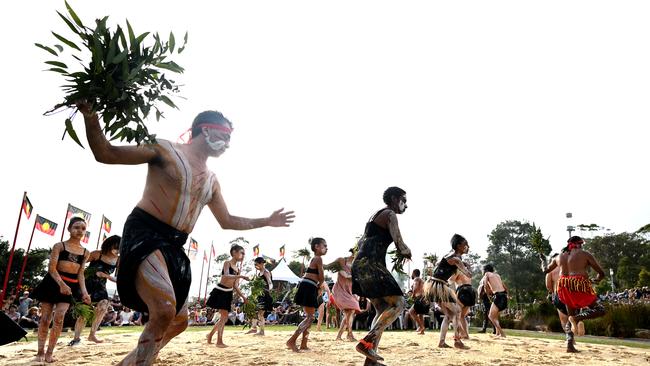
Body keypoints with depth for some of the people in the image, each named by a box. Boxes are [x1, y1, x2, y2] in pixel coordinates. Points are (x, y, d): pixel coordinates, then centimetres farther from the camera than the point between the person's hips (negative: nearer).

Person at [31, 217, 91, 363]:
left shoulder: (85, 252, 8)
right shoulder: (59, 246, -2)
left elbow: (80, 273, 6)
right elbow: (52, 268, -10)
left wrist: (84, 291, -8)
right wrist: (61, 284, -25)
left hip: (71, 286, 2)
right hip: (53, 283, -2)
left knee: (59, 317, -11)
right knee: (45, 318, 2)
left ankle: (49, 352, 0)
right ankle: (40, 352, 15)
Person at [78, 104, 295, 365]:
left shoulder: (211, 181, 17)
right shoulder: (166, 150, -2)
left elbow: (227, 221, 24)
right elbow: (105, 154, -5)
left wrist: (267, 221, 22)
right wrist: (91, 119, -22)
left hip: (175, 247, 8)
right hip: (144, 235, -8)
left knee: (178, 321, 15)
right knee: (164, 310, -29)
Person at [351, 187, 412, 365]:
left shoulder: (376, 215, 26)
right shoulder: (390, 215, -4)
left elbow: (361, 242, 30)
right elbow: (400, 245, -11)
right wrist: (408, 252, 9)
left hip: (361, 264, 10)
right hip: (371, 265, -10)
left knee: (383, 310, 11)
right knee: (398, 303, -10)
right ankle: (366, 342, -19)